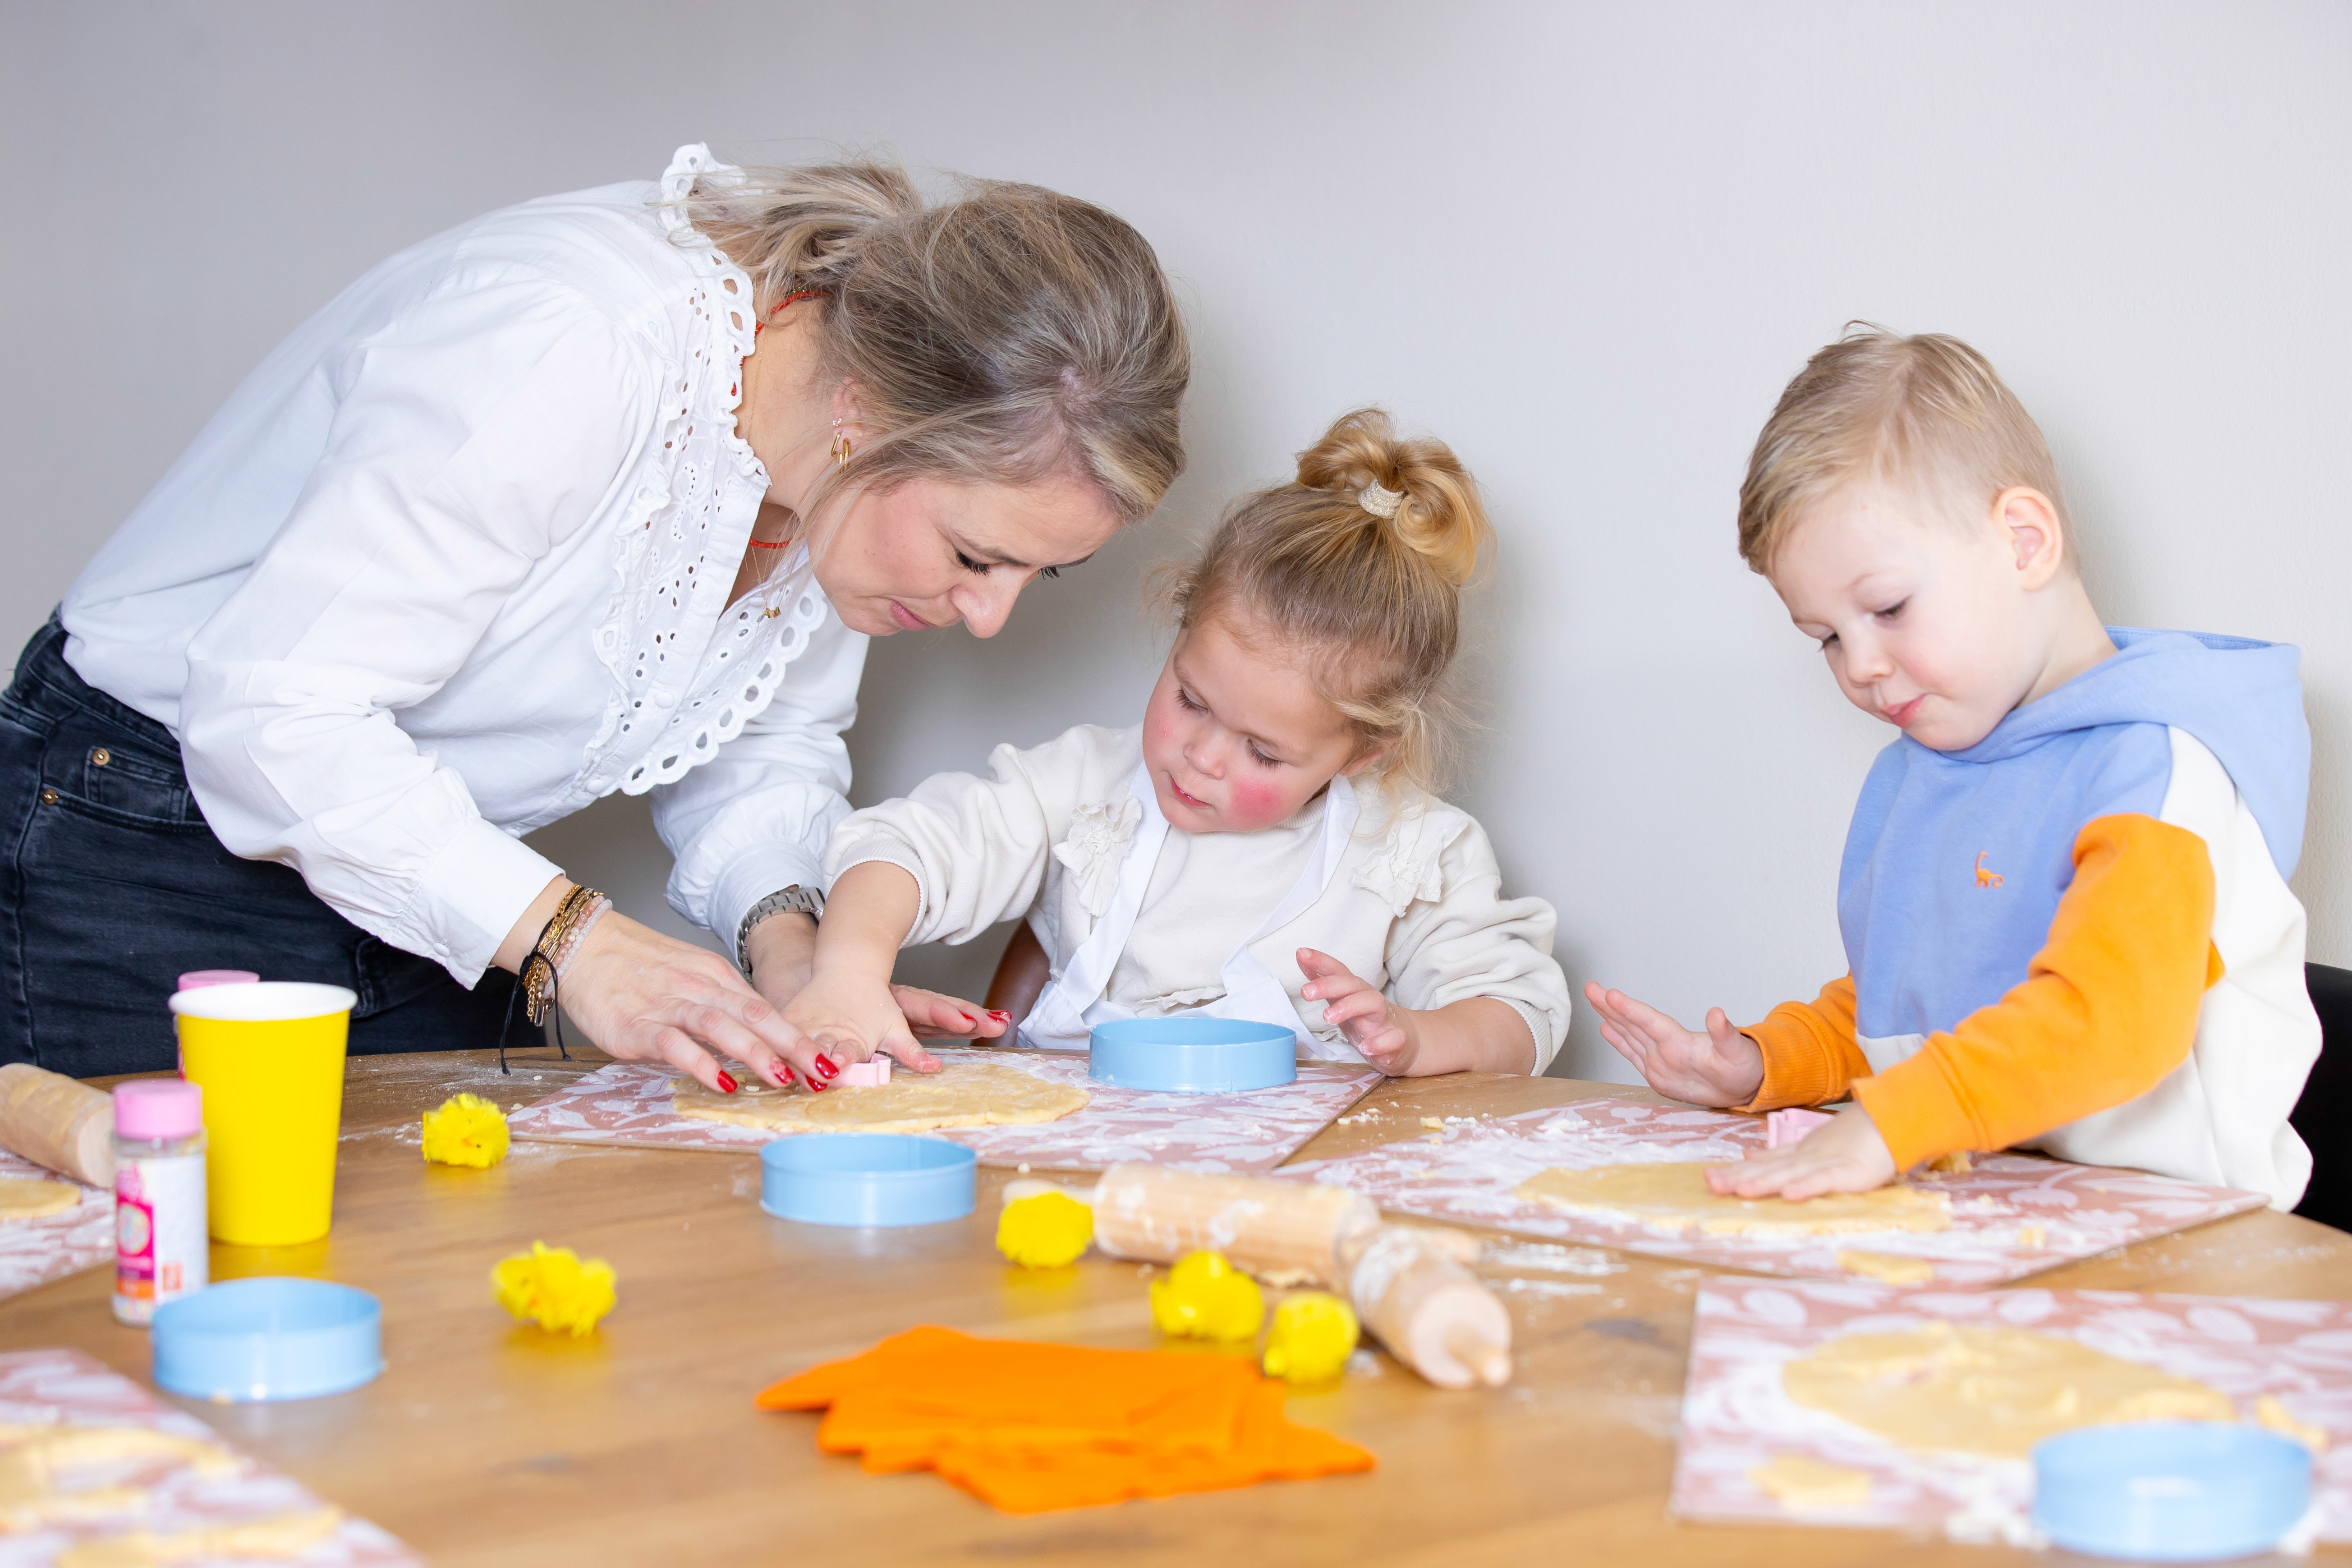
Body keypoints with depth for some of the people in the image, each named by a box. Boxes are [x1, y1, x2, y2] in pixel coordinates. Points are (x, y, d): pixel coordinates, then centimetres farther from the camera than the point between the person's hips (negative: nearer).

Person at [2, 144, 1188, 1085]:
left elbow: (765, 742, 5)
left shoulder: (870, 471, -8)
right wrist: (572, 941, -33)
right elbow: (276, 710, -31)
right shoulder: (576, 353, -33)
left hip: (430, 863, 7)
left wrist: (783, 944, -14)